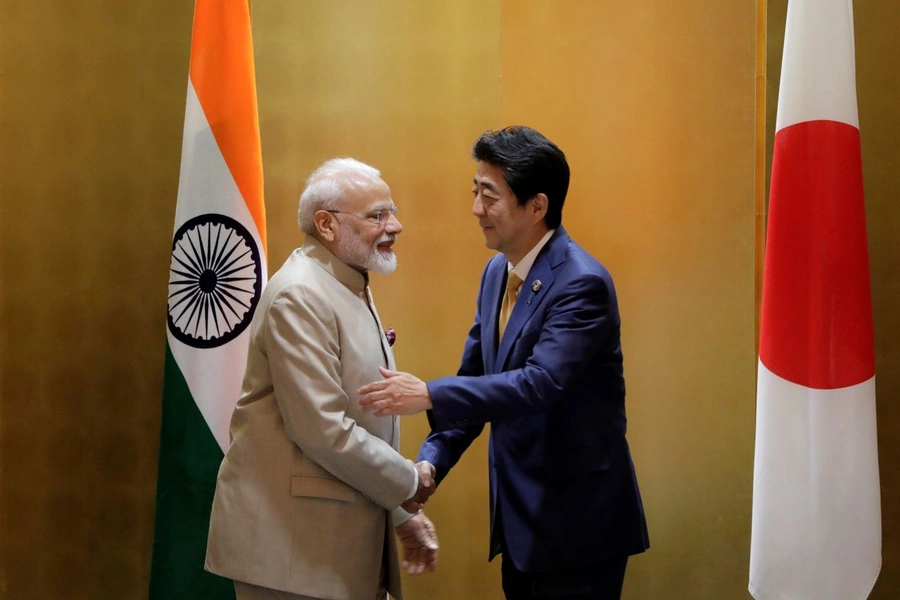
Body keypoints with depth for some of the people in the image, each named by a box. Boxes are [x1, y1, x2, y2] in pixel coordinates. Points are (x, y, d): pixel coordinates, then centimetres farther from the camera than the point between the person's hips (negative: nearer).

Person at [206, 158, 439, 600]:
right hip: (290, 541, -9)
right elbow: (321, 430, -23)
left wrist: (402, 515, 16)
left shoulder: (352, 291, 14)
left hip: (347, 537, 9)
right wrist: (408, 482, -11)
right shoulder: (299, 297, -16)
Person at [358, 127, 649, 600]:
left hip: (577, 517, -8)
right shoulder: (497, 272, 8)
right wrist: (430, 462, -2)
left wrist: (427, 395, -31)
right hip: (518, 510, 8)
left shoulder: (582, 283, -19)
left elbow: (540, 383, -30)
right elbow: (474, 376, 11)